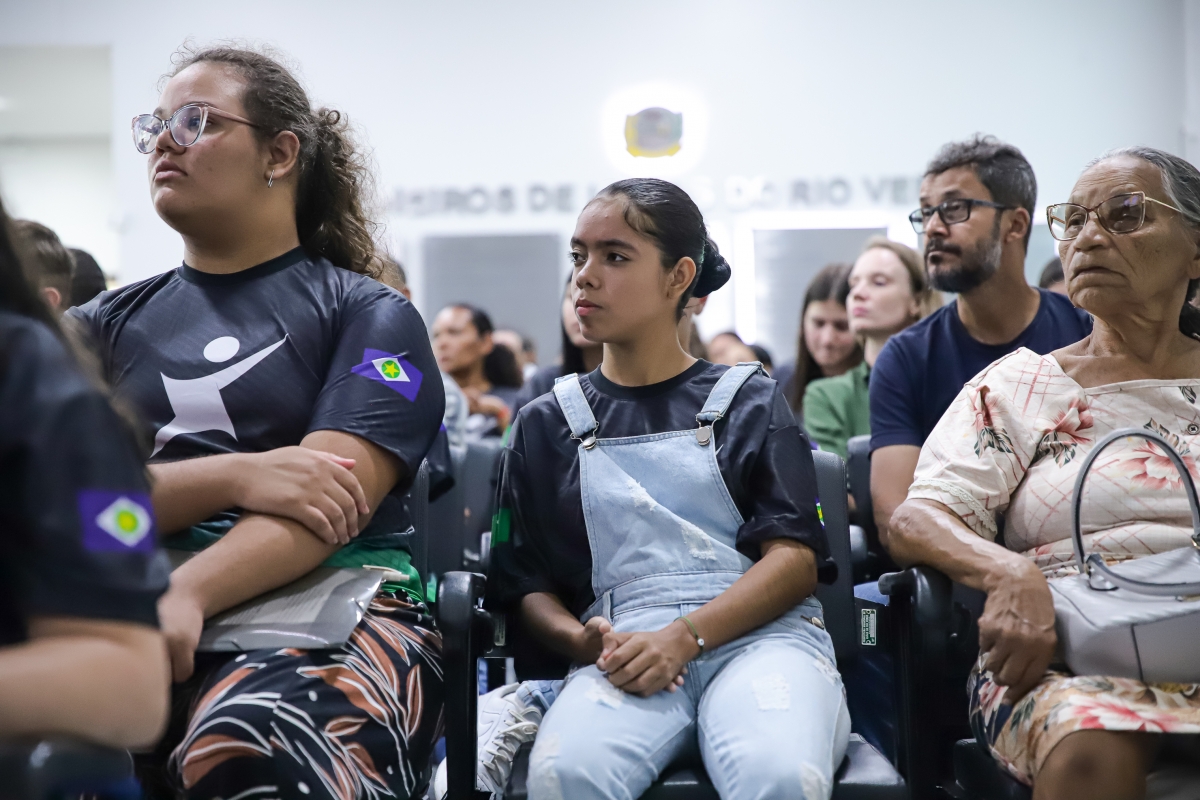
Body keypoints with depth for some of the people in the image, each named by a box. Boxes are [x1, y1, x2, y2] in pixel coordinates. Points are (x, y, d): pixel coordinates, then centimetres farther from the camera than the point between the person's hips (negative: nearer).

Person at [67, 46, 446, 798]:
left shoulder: (370, 316, 10)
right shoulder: (108, 324, 20)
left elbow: (336, 497, -7)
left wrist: (185, 593, -25)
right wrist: (237, 476, -13)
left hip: (336, 606, -1)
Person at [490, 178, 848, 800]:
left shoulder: (748, 402, 15)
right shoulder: (545, 425, 20)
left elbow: (796, 557, 3)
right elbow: (526, 585, 16)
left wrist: (684, 636, -13)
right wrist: (585, 643, -8)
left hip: (760, 632, -1)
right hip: (623, 649, 1)